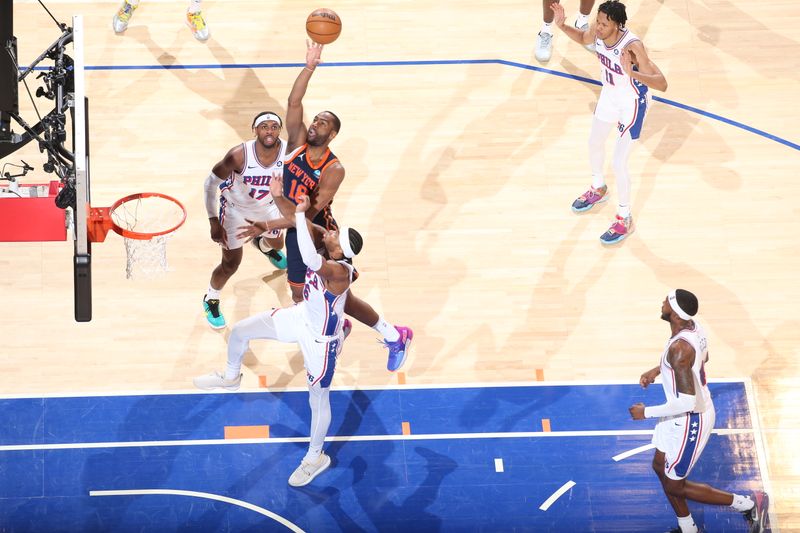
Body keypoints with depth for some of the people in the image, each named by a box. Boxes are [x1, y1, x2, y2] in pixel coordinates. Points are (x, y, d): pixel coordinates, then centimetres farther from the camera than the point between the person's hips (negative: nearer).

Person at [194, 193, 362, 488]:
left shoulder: (338, 271, -40)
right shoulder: (329, 260, -17)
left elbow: (310, 259, -62)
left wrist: (300, 214, -56)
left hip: (320, 339, -8)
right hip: (303, 317, 8)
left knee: (318, 400, 10)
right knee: (240, 331, 12)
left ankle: (315, 458, 32)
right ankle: (231, 377, 43)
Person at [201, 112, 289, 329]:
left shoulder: (289, 152, -29)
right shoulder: (239, 155, -38)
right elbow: (211, 183, -24)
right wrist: (214, 222, -27)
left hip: (267, 205, 4)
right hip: (235, 207, -4)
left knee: (277, 244, 30)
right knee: (230, 264, -3)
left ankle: (264, 246, 71)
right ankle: (211, 300, 28)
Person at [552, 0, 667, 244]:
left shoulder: (632, 47, -38)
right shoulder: (598, 31, -19)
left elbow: (661, 84, -42)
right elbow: (583, 38, 8)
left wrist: (632, 73, -59)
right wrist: (562, 26, -12)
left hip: (632, 103, -7)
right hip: (610, 95, 7)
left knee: (619, 163, -4)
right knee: (594, 142, 26)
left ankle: (625, 220, 17)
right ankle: (598, 189, 55)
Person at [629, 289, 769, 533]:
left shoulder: (679, 348, -35)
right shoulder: (695, 328, -6)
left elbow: (686, 402, -35)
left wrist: (647, 412, -22)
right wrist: (658, 369, 15)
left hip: (691, 421, -9)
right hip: (687, 413, 9)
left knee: (674, 485, 8)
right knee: (660, 467, 23)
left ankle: (749, 505, 14)